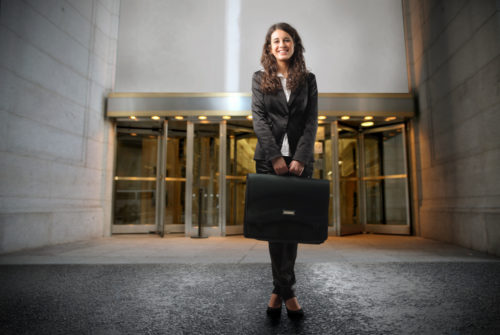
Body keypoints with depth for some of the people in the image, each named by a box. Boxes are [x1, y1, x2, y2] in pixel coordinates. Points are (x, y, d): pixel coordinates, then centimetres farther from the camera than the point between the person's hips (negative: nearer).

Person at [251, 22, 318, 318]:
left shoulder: (308, 79, 12)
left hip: (300, 159, 1)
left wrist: (300, 158, -11)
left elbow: (312, 121, 3)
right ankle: (287, 291, 10)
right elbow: (259, 118, -1)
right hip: (269, 158, 0)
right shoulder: (260, 79, 11)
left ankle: (279, 291, 15)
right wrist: (275, 156, -13)